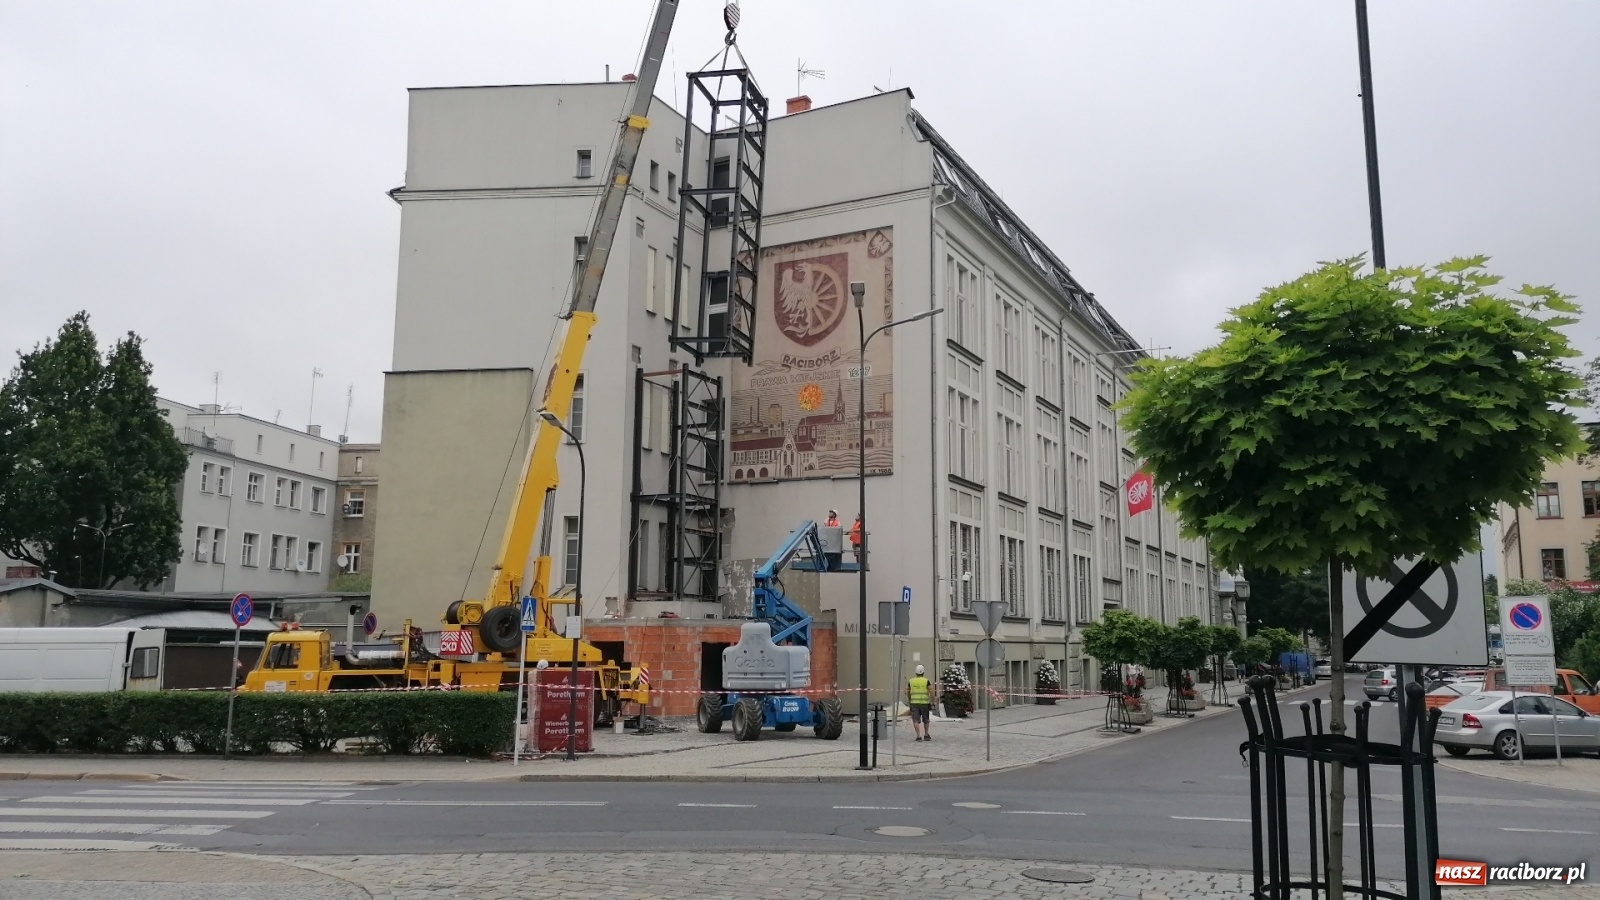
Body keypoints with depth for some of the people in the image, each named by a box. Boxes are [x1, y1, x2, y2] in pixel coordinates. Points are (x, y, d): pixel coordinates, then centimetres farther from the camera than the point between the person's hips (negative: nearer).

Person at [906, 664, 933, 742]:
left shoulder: (911, 681, 4)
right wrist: (933, 702, 1)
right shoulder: (926, 681, -3)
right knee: (925, 720, 17)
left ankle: (918, 736, -11)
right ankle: (926, 735, 26)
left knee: (916, 720, 0)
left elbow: (907, 692, 13)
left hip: (914, 703, 1)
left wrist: (909, 700, 28)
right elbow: (931, 692, -7)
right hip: (924, 703, 0)